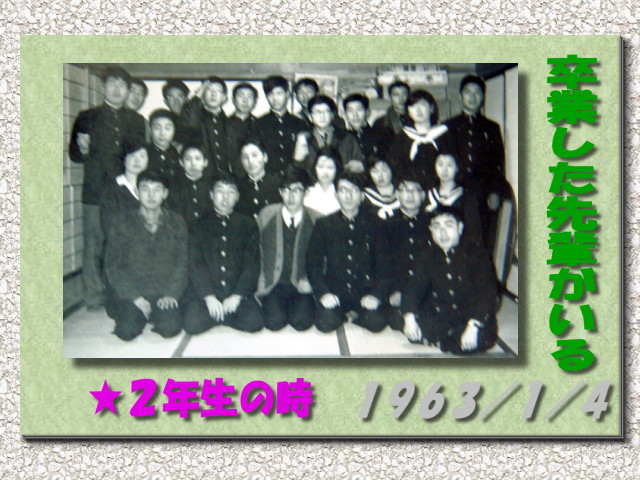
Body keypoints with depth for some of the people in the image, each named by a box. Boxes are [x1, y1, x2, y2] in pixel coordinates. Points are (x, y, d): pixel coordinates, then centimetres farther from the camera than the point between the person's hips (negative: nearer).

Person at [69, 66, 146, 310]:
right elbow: (74, 155, 9)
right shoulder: (87, 117, 11)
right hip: (95, 193, -1)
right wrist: (83, 150, -13)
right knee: (94, 248, -3)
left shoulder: (136, 120, 17)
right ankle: (94, 299, 5)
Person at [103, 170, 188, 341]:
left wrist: (172, 293, -9)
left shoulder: (176, 223, 7)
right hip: (129, 295, -1)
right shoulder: (123, 223, 1)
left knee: (171, 328, -26)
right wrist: (134, 297, -12)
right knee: (128, 331, -24)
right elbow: (112, 265, -2)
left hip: (164, 294, 1)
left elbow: (182, 262, 6)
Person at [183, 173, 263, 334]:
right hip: (204, 292, -1)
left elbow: (252, 264, 4)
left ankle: (220, 316, 4)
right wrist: (208, 297, -14)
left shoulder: (248, 225, 14)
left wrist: (237, 296, -11)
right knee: (193, 324, -27)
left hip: (238, 292, 1)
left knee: (253, 322, -26)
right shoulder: (200, 224, 10)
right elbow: (195, 264, 0)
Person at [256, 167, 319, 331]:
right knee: (274, 322, -24)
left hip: (301, 286, 0)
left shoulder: (315, 219, 2)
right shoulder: (266, 216, 4)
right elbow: (258, 252, 9)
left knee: (301, 322, -25)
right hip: (274, 285, 0)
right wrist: (264, 281, 1)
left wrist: (308, 281, -6)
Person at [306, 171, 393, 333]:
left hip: (365, 290, 0)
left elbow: (383, 263, 5)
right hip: (335, 290, 0)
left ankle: (354, 314, 4)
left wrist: (376, 294, -11)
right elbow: (313, 263, 5)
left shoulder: (374, 224, 10)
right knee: (327, 323, -28)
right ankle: (343, 313, 6)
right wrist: (323, 293, -11)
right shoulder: (324, 224, 10)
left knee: (377, 322, -28)